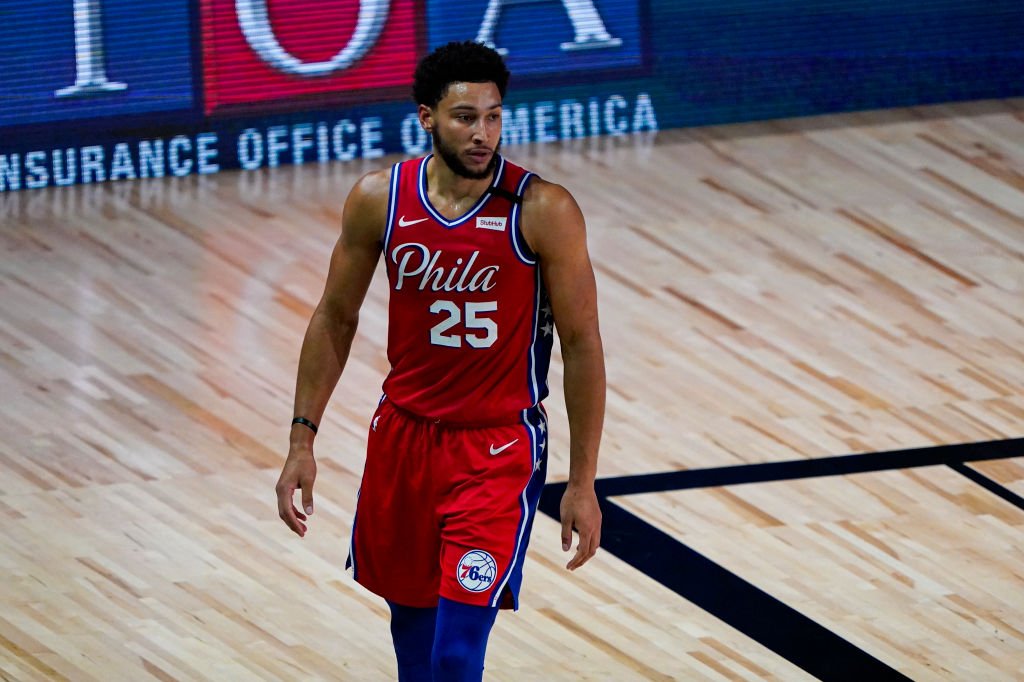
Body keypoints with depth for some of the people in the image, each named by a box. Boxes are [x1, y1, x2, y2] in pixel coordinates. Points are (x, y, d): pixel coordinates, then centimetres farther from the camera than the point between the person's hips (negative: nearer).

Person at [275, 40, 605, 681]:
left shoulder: (544, 212, -16)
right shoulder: (378, 199, -7)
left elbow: (582, 345, -10)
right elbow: (336, 319, 6)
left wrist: (583, 483, -10)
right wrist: (302, 440, 2)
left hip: (498, 448, -4)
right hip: (404, 434, 4)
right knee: (410, 606, 20)